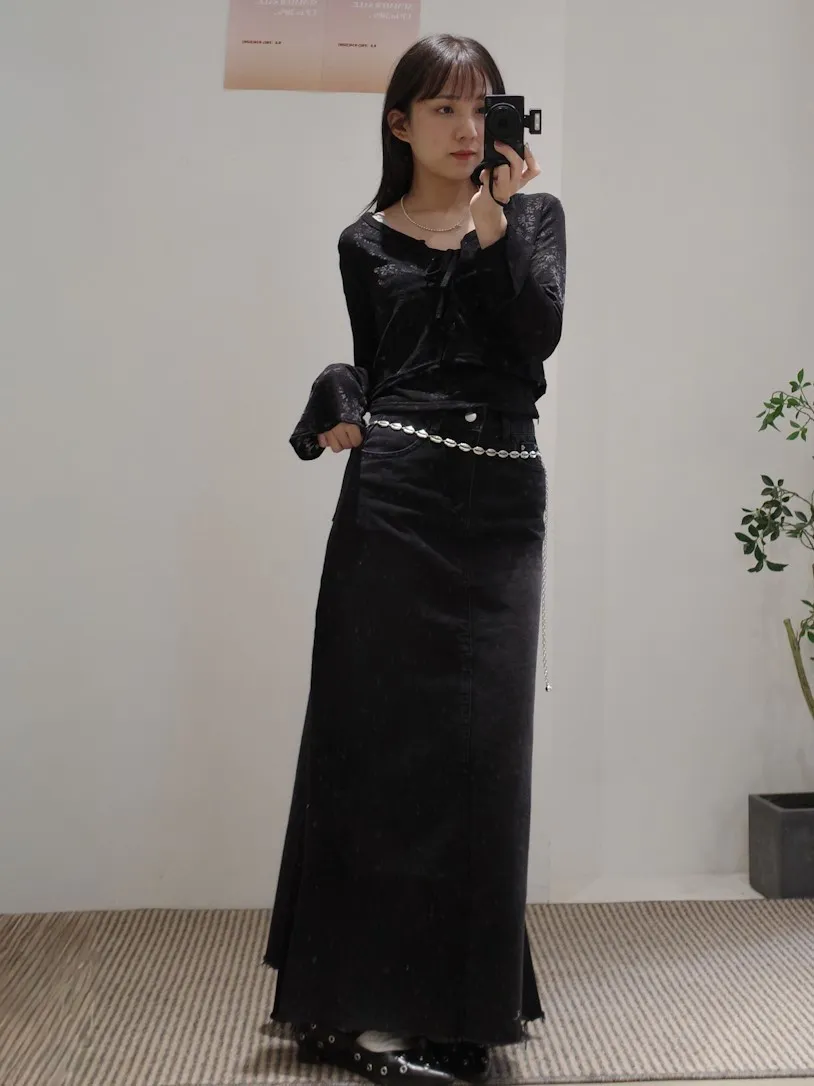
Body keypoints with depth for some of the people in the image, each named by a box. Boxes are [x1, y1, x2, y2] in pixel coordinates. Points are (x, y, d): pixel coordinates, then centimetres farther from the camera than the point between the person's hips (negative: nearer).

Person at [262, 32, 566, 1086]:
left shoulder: (534, 215, 14)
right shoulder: (367, 242, 13)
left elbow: (539, 332, -3)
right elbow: (371, 369, 16)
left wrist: (495, 215, -9)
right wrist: (341, 418, -4)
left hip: (500, 503, 1)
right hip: (391, 501, -1)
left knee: (478, 743, 3)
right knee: (378, 735, 0)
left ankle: (458, 1000, 20)